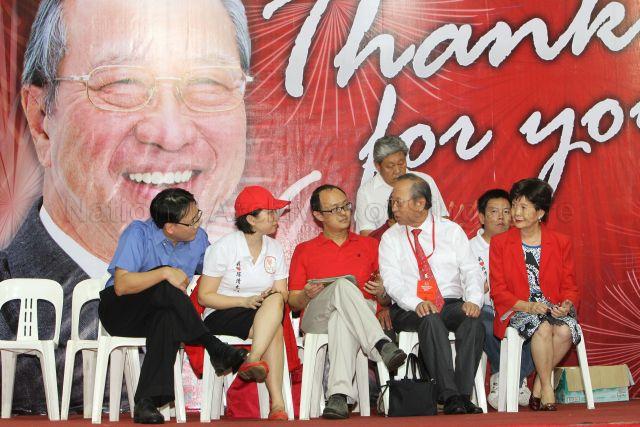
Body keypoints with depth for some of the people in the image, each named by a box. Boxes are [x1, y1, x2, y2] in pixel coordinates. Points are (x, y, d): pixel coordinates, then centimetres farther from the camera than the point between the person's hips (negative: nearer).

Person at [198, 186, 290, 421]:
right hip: (221, 318, -4)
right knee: (275, 330, -33)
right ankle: (278, 403, -37)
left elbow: (282, 294, 6)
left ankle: (254, 360, -42)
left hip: (264, 315, 4)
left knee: (275, 300, -32)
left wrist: (275, 296, -21)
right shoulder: (224, 247, -5)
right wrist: (246, 301, -19)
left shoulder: (274, 248, 10)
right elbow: (205, 296, -8)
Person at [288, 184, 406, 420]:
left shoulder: (369, 245, 23)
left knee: (342, 319, -40)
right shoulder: (304, 251, 20)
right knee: (343, 285, -35)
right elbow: (293, 302, 15)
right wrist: (307, 296, -7)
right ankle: (382, 346, -52)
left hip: (363, 310, 0)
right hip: (316, 318, 0)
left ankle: (339, 394, -53)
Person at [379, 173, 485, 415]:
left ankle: (464, 395, -32)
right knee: (431, 320, -36)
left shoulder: (452, 230, 12)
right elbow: (392, 281, -4)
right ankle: (449, 396, -37)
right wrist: (417, 304, -23)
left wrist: (473, 300, -17)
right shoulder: (390, 238, 10)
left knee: (473, 320, -32)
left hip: (452, 305, 1)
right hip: (409, 311, -1)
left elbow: (471, 270, 3)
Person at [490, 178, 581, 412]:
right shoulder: (499, 243, 7)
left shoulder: (561, 243, 11)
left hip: (553, 308, 2)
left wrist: (567, 305, -14)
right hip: (516, 310, -2)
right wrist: (528, 306, -17)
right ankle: (546, 388, -17)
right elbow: (498, 290, 0)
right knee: (543, 328, -34)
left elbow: (570, 287, 10)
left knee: (565, 330, -31)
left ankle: (538, 387, -12)